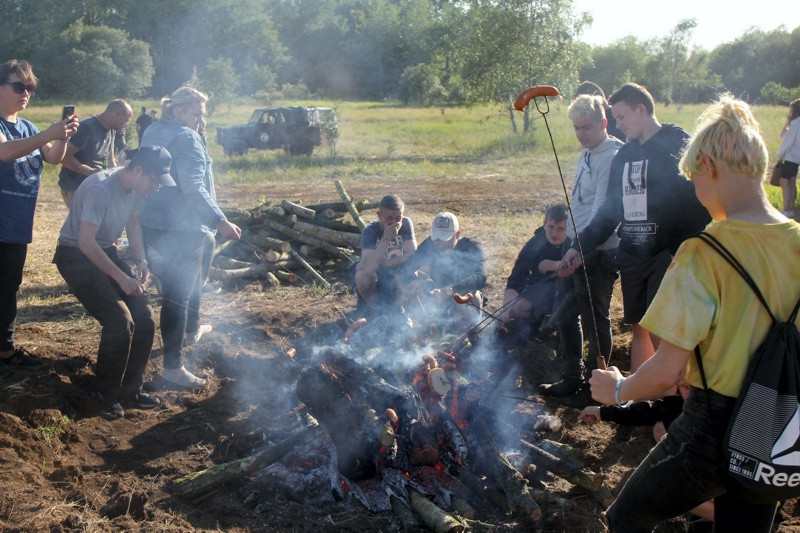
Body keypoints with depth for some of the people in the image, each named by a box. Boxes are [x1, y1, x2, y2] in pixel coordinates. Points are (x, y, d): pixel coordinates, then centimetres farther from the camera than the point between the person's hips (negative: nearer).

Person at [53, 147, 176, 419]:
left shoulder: (135, 187, -2)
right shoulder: (100, 189, -28)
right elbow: (86, 242, -28)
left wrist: (141, 259, -2)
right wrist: (122, 278, -25)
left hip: (106, 252, 8)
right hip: (76, 256, -8)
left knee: (144, 317, -2)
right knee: (119, 320, -20)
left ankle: (130, 388, 13)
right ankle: (107, 393, 0)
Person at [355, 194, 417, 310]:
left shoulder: (406, 224, -15)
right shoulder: (370, 230, -23)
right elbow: (368, 268, -37)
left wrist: (381, 263, -26)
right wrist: (386, 238, -42)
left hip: (397, 273, 2)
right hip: (375, 275, -2)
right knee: (362, 276, -34)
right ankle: (374, 308, -6)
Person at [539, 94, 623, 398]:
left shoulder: (612, 157, -16)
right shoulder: (587, 154, 13)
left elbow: (602, 210, -23)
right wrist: (571, 244, 16)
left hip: (599, 252, -9)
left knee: (594, 319, 3)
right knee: (567, 314, 14)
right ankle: (573, 376, 27)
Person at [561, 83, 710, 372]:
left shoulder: (678, 145, -8)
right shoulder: (624, 155, 14)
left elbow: (697, 203, -13)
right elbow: (610, 209, 19)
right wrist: (581, 245, 12)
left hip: (668, 256, -7)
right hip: (632, 257, 7)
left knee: (660, 334, -8)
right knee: (640, 331, 14)